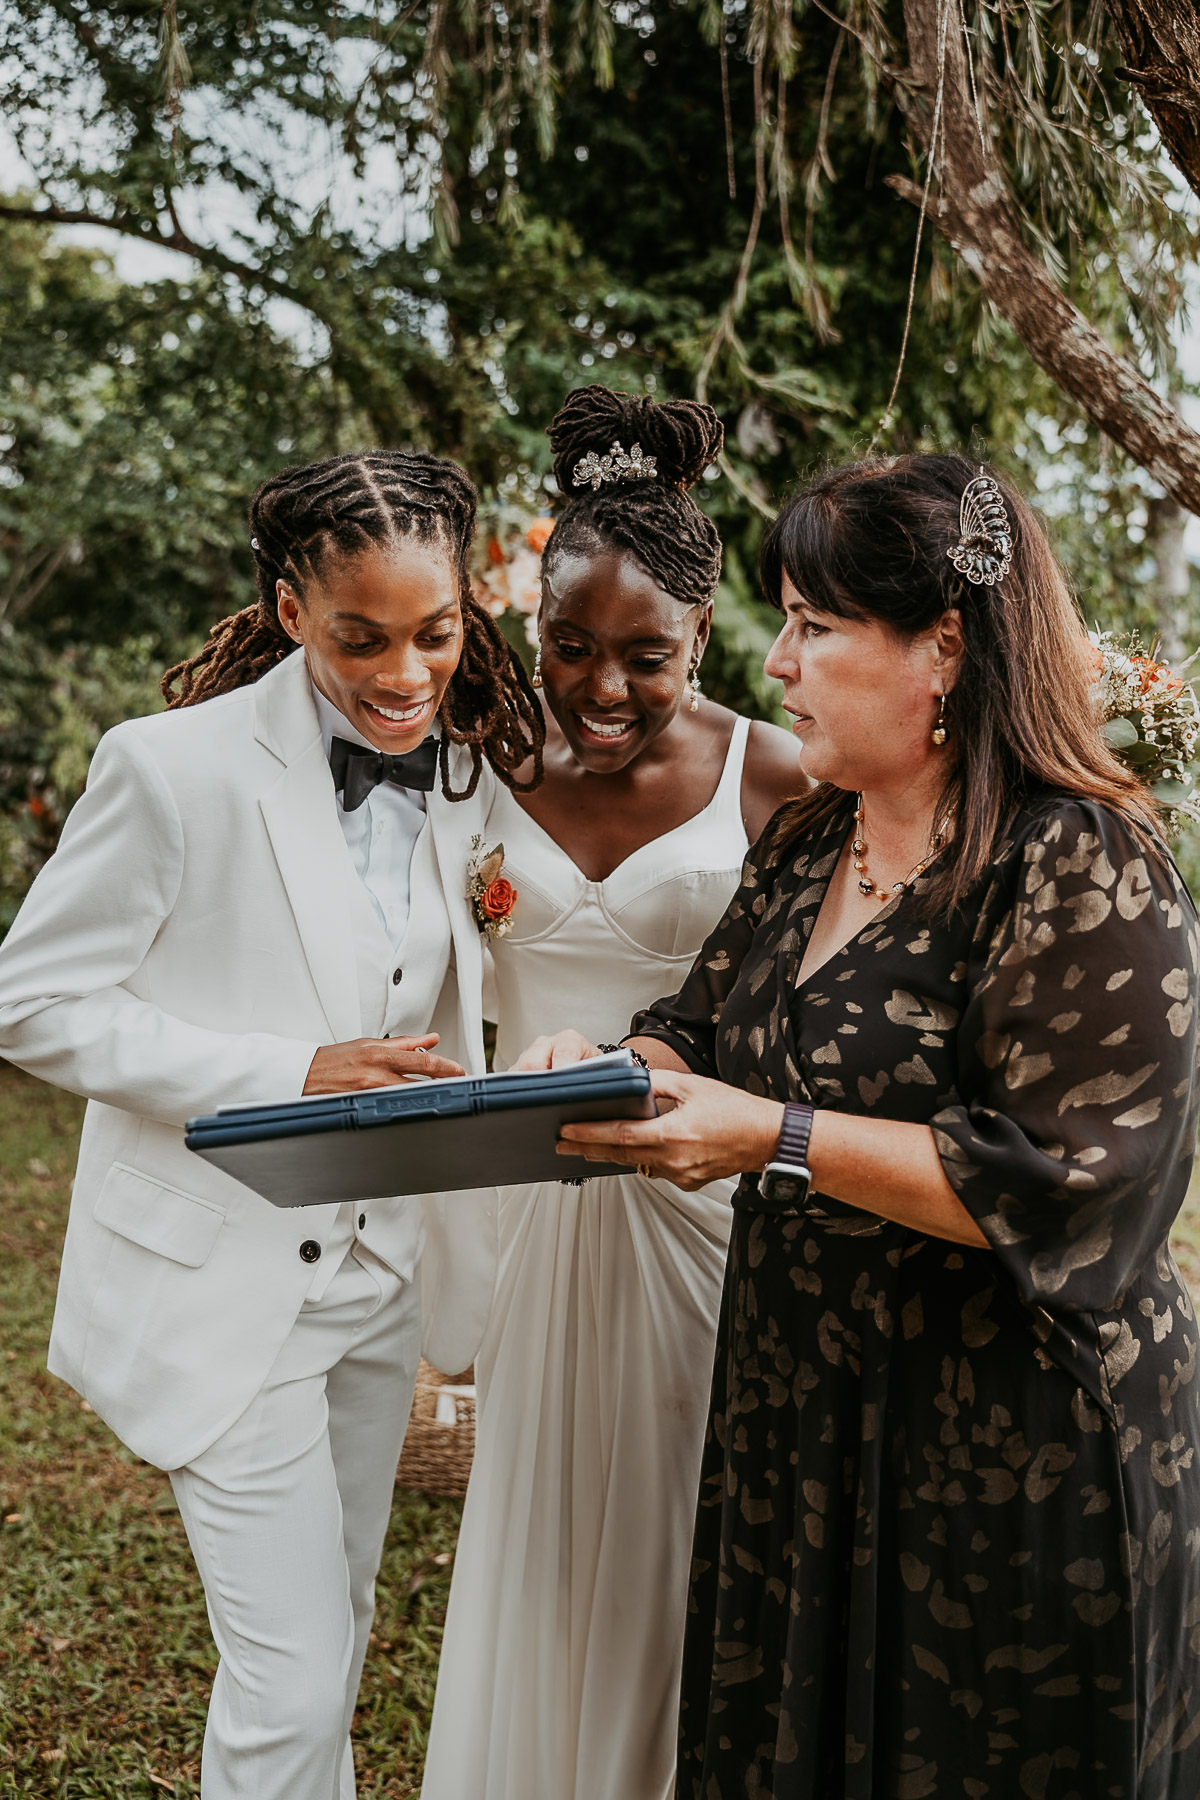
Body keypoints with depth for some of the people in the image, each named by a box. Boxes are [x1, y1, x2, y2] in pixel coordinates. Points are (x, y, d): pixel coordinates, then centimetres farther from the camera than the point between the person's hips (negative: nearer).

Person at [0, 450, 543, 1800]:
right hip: (222, 1281, -6)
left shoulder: (467, 770, 1)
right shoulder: (177, 766, -19)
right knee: (289, 1680, -3)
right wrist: (290, 1073, -23)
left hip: (379, 1268, 6)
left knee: (338, 1626, 21)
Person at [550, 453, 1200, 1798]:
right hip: (798, 1412, 7)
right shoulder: (803, 853, 7)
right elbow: (702, 1034, 14)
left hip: (1012, 1450, -7)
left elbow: (1066, 1184, -24)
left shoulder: (1084, 872, -18)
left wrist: (777, 1137, -26)